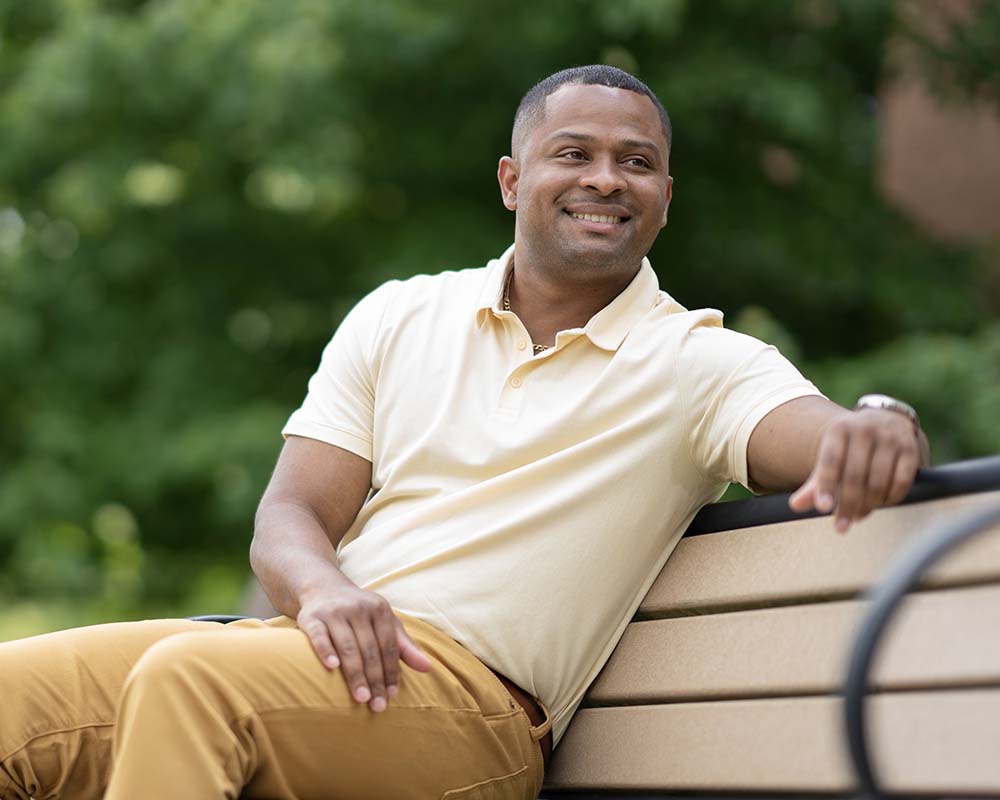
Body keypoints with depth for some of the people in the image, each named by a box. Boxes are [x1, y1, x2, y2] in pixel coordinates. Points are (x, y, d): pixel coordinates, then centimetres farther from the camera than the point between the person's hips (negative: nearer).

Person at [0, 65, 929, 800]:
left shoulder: (702, 362, 4)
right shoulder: (398, 318, 15)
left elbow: (823, 433, -14)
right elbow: (286, 517, 9)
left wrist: (879, 428, -40)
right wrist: (322, 588, -15)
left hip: (476, 699, -4)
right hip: (320, 646, 5)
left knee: (193, 677, -32)